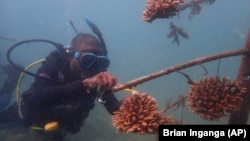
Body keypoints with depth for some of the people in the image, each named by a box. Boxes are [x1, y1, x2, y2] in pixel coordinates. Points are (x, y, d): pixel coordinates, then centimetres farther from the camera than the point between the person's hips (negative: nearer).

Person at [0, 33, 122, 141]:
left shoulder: (98, 76, -31)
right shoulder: (54, 63, -39)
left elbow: (114, 108, -38)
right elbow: (36, 99, -56)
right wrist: (85, 84, -67)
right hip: (33, 111, -2)